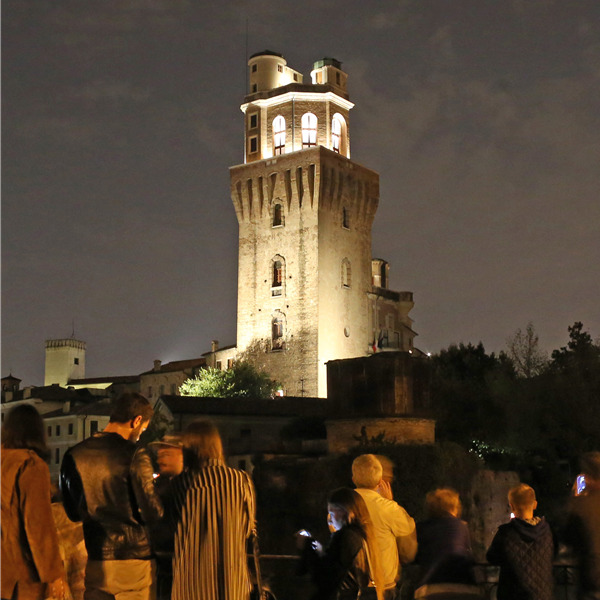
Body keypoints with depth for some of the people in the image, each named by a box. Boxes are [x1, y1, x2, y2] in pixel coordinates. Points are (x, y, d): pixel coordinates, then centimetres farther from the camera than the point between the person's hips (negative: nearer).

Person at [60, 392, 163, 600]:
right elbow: (152, 515, -12)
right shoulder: (134, 455, -13)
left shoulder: (74, 455, 3)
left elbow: (73, 513, 12)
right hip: (133, 559, -4)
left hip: (96, 560, 4)